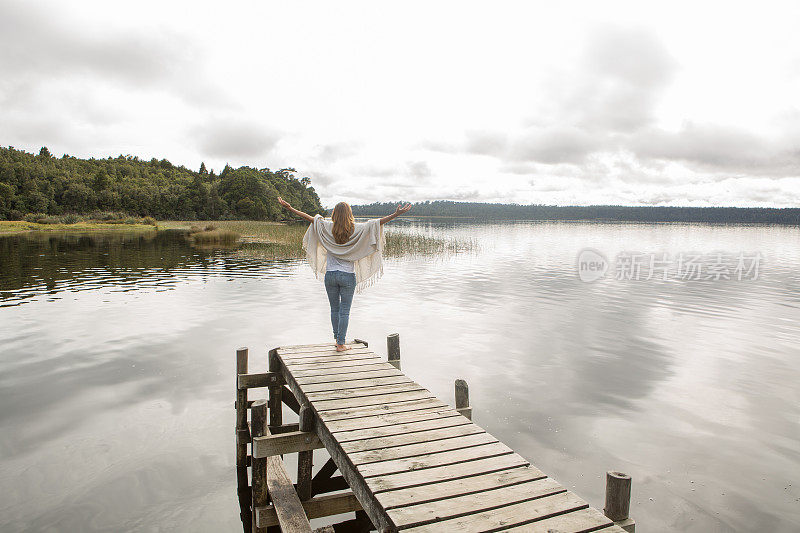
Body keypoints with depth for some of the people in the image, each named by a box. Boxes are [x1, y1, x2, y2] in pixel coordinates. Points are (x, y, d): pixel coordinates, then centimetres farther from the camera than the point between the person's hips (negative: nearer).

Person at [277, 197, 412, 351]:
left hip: (330, 274, 2)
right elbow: (377, 222, -9)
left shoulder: (327, 227, -3)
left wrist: (289, 207, 9)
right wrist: (396, 214, -9)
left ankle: (337, 339, 24)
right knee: (344, 311, 4)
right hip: (348, 275, -2)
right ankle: (341, 344, 5)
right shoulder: (356, 229, -7)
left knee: (334, 309, 15)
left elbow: (309, 217, 1)